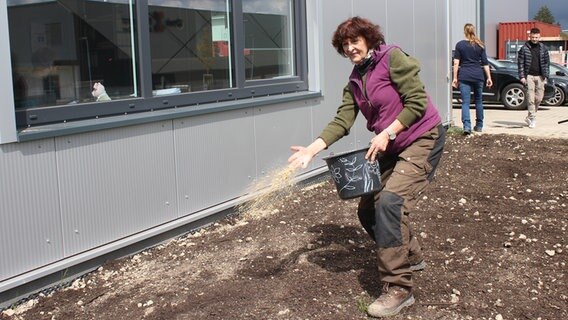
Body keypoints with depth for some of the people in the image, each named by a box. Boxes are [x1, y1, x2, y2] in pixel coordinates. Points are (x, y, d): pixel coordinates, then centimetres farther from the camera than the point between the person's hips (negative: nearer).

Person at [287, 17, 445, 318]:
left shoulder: (392, 58, -14)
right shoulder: (355, 81, 7)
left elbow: (417, 102, -18)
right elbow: (342, 121, -4)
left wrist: (386, 134, -23)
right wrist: (312, 149, -18)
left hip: (422, 140, -8)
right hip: (393, 148, 8)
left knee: (390, 201, -24)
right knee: (368, 208, 7)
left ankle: (398, 288, -18)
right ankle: (410, 256, 32)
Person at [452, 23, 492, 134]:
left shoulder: (460, 45, 2)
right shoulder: (480, 45, 7)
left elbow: (456, 63, -2)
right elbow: (485, 63, 6)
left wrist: (455, 78, 1)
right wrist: (489, 77, 10)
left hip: (464, 76, -2)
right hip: (478, 75, 2)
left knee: (465, 102, -5)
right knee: (478, 101, 15)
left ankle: (467, 126, -21)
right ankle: (479, 126, 21)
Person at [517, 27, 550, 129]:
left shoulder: (543, 48, 8)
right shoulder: (524, 48, 0)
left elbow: (547, 62, 10)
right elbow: (520, 63, 0)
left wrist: (545, 76, 3)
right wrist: (522, 76, -7)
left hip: (540, 76, 3)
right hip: (529, 76, -3)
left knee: (539, 98, 3)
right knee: (531, 98, -7)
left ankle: (529, 116, 20)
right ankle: (532, 119, -3)